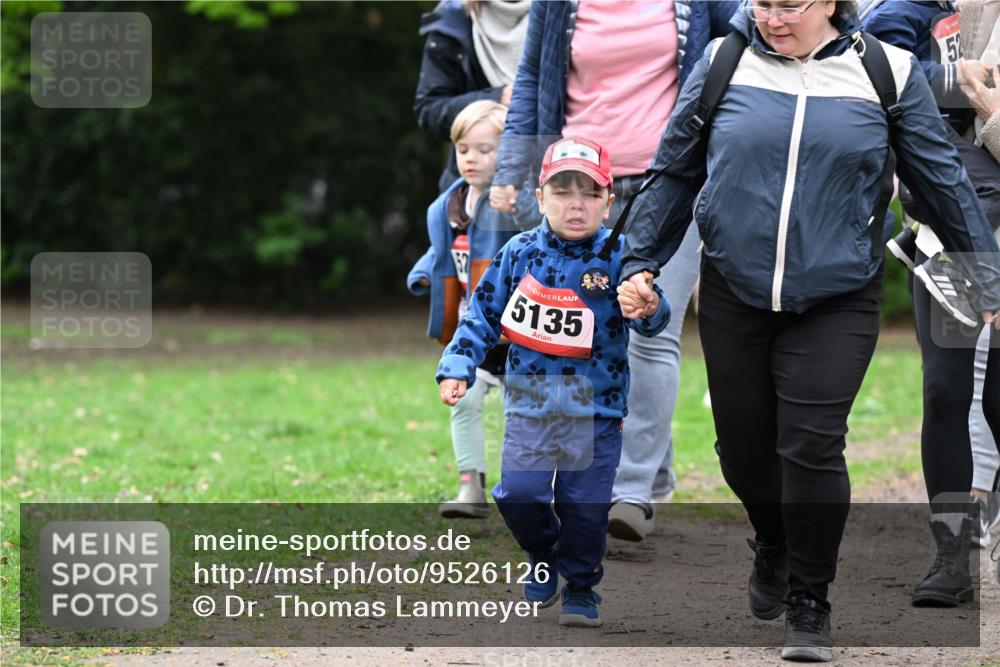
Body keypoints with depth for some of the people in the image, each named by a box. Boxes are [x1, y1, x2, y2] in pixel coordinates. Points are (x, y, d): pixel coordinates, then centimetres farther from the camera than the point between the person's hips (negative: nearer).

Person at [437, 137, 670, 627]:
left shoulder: (617, 257, -7)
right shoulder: (520, 253, 0)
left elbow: (650, 322, -16)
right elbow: (483, 316, 9)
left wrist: (649, 307, -39)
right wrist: (458, 367, 0)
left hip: (596, 407, -2)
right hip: (529, 401, 2)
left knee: (584, 505, 2)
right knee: (518, 495, -6)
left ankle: (580, 589, 23)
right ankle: (544, 558, 24)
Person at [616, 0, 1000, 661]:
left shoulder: (886, 72, -3)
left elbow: (943, 181, 4)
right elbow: (675, 172, 10)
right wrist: (640, 264, 8)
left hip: (837, 302, -2)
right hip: (734, 296, 2)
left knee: (812, 445, -11)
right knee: (743, 448, 10)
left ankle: (809, 603, 7)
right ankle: (774, 545, 43)